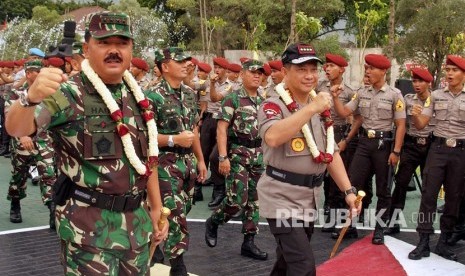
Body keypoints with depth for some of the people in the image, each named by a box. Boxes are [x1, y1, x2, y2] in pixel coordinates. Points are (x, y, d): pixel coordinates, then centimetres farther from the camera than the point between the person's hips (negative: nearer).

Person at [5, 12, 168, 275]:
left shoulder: (138, 98, 7)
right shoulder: (69, 94, -12)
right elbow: (16, 128, -28)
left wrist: (156, 208, 14)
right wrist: (32, 97, -48)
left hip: (136, 219, 6)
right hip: (88, 224, -6)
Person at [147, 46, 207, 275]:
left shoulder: (189, 93, 9)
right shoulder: (154, 96, -14)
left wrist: (200, 160, 15)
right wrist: (174, 139, -22)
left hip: (188, 160, 7)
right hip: (166, 162, -7)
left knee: (183, 210, 16)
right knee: (175, 214, -2)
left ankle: (160, 243, 36)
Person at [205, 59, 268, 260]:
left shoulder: (263, 101, 13)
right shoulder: (233, 98, -6)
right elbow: (221, 128, -12)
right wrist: (223, 157, -19)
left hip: (258, 154, 6)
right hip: (237, 153, -6)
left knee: (254, 200, 7)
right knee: (237, 200, -9)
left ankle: (249, 242, 15)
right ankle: (212, 222, 18)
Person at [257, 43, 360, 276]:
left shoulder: (320, 108, 10)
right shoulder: (273, 105, -14)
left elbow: (331, 152, 12)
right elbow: (272, 137, -36)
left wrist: (348, 191, 3)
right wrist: (312, 108, -32)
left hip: (309, 198, 8)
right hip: (282, 199, -7)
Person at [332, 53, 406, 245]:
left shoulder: (394, 95, -6)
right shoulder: (362, 94, 6)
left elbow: (400, 125, -7)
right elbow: (344, 113, 5)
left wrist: (396, 151, -12)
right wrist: (335, 98, -12)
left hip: (384, 143, -4)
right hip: (364, 142, 4)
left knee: (383, 190, 6)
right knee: (352, 184, 3)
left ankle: (379, 229, 18)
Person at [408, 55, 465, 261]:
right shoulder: (436, 95, 5)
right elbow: (421, 125, 4)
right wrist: (415, 115, -17)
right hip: (438, 148, 0)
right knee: (428, 194, -4)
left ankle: (443, 242, 18)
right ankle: (423, 243, 1)